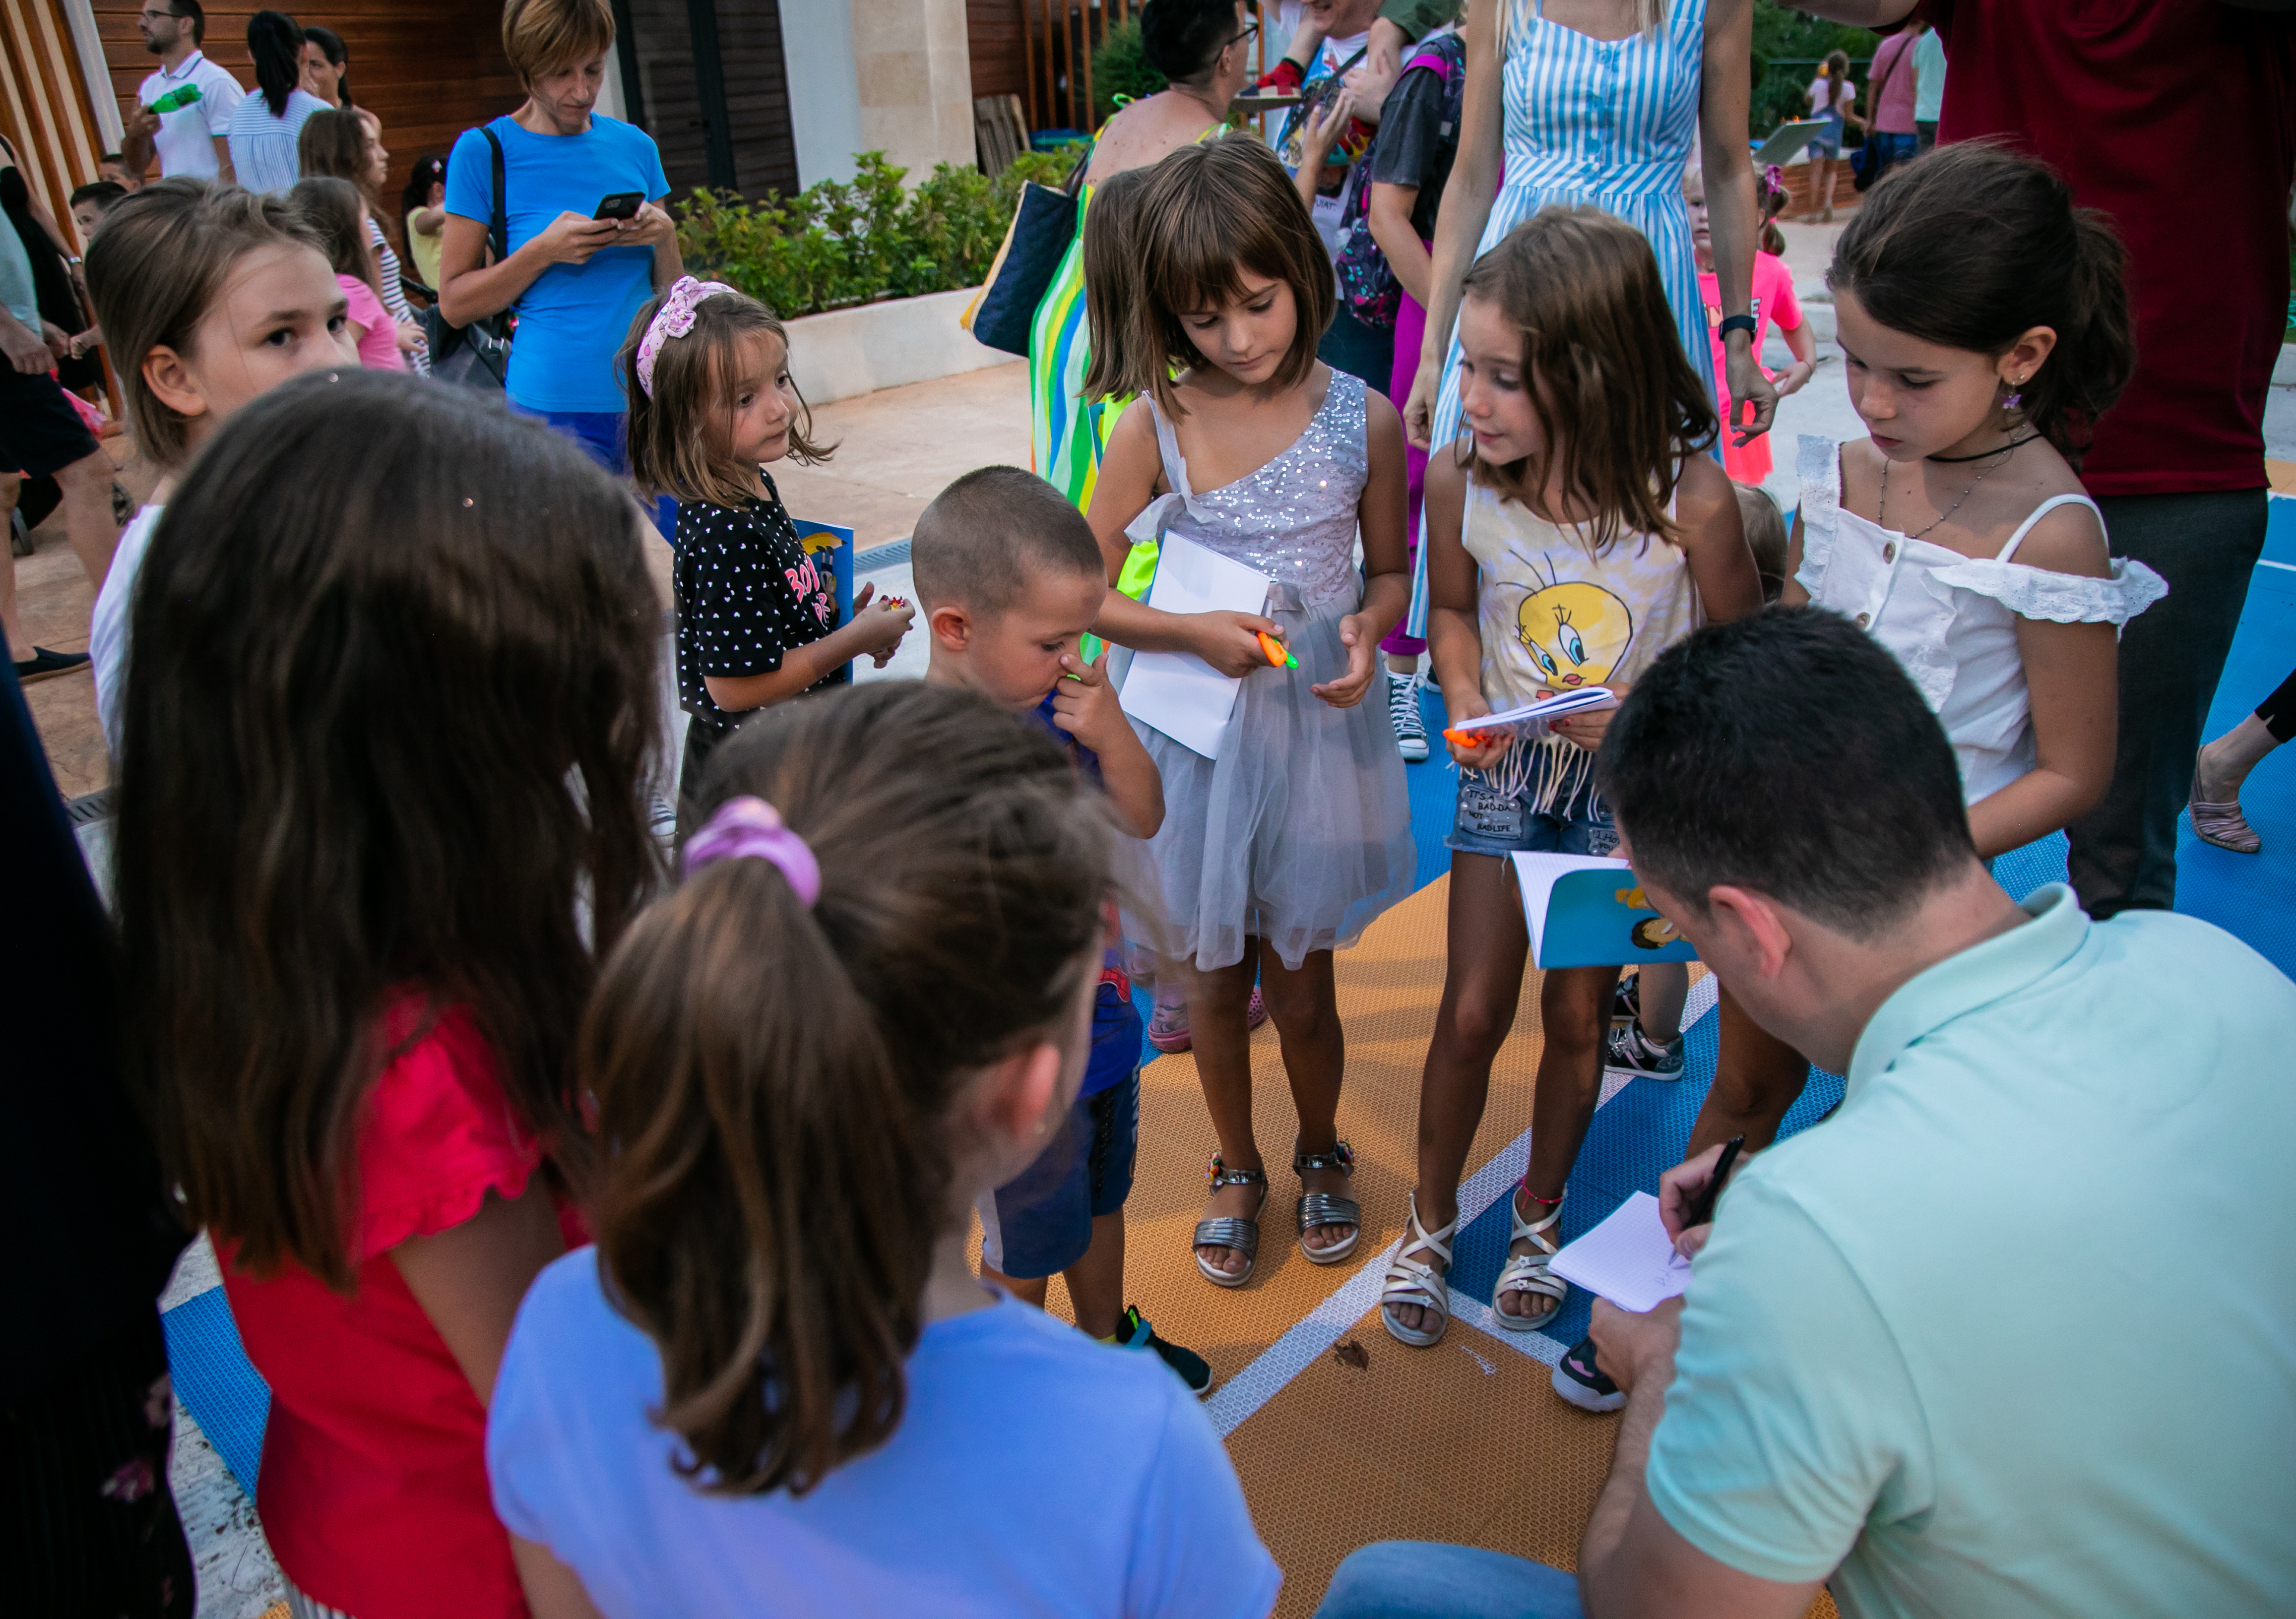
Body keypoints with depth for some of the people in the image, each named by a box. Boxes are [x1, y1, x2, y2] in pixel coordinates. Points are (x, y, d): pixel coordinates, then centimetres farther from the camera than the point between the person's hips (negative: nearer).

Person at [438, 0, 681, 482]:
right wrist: (544, 251, -14)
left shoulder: (634, 146, 10)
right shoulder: (483, 151, -1)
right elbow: (454, 303, -2)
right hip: (556, 406, -3)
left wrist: (664, 236, -7)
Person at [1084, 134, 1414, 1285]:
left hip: (1320, 728, 0)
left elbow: (1390, 567, 7)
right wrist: (1194, 632, -19)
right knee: (1216, 976, 14)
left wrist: (1366, 630, -14)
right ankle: (1237, 1168, 40)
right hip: (1199, 732, 0)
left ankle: (1321, 1151, 41)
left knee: (1299, 981, 10)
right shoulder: (1155, 425, -7)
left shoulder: (1362, 417, -5)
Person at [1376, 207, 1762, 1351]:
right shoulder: (1460, 484, -16)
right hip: (1508, 771, 1)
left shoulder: (1690, 498, -23)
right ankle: (1431, 1220, 29)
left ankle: (1540, 1214, 37)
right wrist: (1466, 707, -12)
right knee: (1471, 1013, 6)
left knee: (1577, 1010, 12)